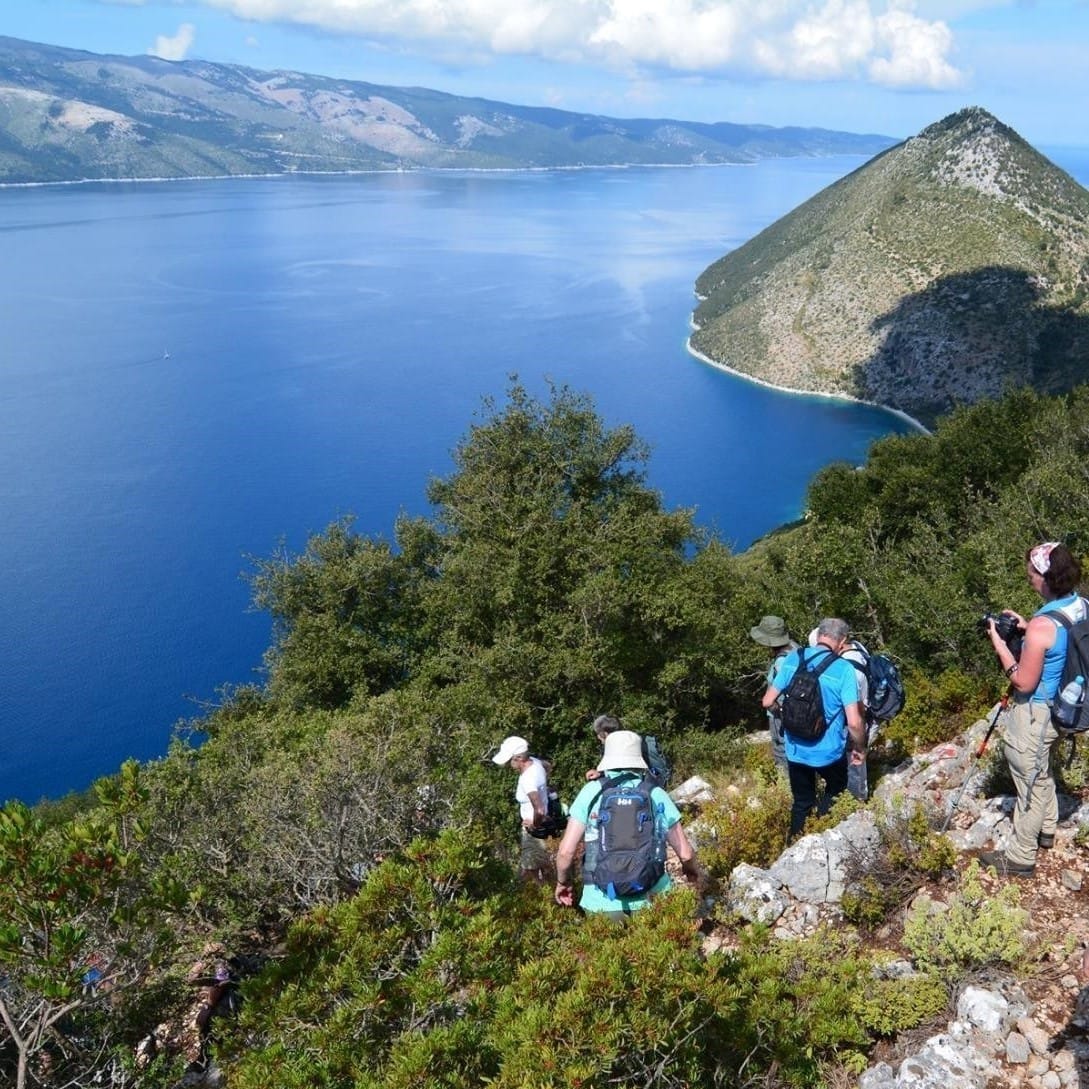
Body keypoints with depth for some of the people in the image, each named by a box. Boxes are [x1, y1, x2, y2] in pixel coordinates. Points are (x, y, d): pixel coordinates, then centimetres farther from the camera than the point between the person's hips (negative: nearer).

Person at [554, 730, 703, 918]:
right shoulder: (657, 795, 4)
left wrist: (563, 882, 15)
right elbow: (685, 853, 8)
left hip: (603, 902, -1)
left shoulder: (591, 792, 0)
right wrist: (694, 872, 30)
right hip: (649, 901, 1)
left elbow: (566, 850, -4)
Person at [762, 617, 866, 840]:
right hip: (829, 751, -3)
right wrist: (860, 748, -1)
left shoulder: (792, 659, -6)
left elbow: (767, 702, 0)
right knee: (835, 790, 27)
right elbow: (854, 722, -20)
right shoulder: (844, 670, -18)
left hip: (796, 749, 3)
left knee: (802, 803, 22)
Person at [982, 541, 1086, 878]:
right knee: (1042, 770, 29)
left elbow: (1024, 683, -24)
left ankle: (1020, 858, 19)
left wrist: (1000, 646, -16)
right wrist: (1028, 628, 5)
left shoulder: (1043, 625, -32)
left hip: (1036, 712, -9)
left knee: (1030, 781, 5)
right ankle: (1046, 830, 48)